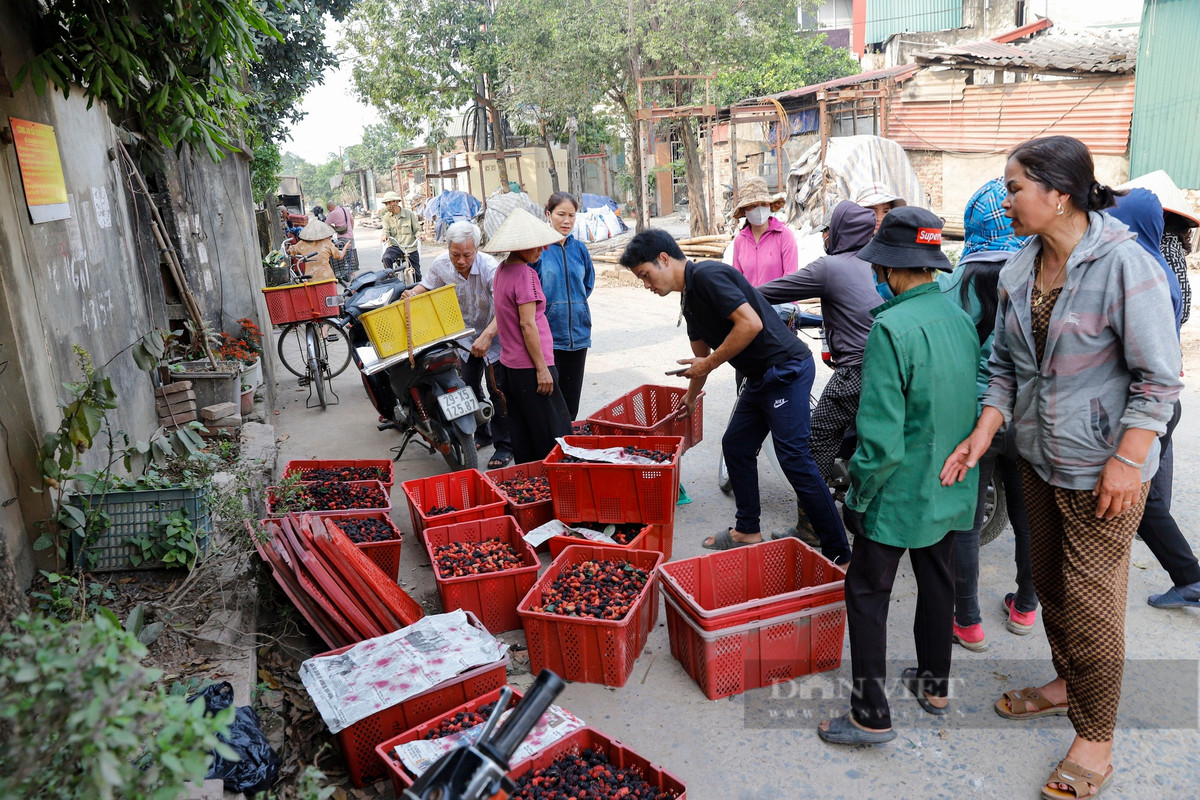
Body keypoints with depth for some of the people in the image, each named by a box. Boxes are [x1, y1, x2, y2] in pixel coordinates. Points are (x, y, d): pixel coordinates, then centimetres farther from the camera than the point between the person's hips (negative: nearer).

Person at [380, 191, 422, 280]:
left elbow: (417, 229, 4)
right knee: (386, 258, -32)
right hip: (395, 247, 1)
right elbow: (386, 230, -4)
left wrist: (420, 235, -18)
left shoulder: (409, 214, 2)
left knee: (416, 275, 0)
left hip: (410, 247, -1)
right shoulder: (386, 217, 8)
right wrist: (385, 235, -28)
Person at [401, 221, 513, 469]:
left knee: (497, 390, -9)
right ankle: (483, 434, 36)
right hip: (466, 335, 6)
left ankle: (504, 446, 4)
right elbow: (426, 285, 5)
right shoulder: (441, 265, -14)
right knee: (469, 387, 16)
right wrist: (411, 294, -17)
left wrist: (487, 336, -52)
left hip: (494, 336, -6)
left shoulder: (489, 267, -31)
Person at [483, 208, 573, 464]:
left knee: (521, 432, 15)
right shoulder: (525, 274, -17)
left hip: (509, 364, 9)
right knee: (553, 433, -1)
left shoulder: (502, 270, 11)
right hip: (529, 366, -9)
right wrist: (542, 367, -17)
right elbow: (527, 324, -20)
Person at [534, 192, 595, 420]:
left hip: (578, 332, 5)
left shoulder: (580, 248, 6)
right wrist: (551, 306, -2)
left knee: (572, 395, 13)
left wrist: (574, 306, 11)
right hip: (548, 333, -4)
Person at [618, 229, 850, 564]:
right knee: (735, 446, 14)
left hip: (786, 370, -10)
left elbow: (751, 323, -24)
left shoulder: (708, 276, -14)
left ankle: (837, 553, -2)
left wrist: (710, 363, -14)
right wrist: (690, 398, 41)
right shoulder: (690, 298, 17)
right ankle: (748, 531, 27)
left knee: (794, 458, -10)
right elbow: (702, 355, 30)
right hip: (761, 376, 10)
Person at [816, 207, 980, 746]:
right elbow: (972, 404, 8)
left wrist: (860, 493, -13)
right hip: (951, 490, 8)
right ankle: (934, 685, 41)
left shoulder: (892, 328, -24)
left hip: (899, 493, -8)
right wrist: (954, 461, 18)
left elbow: (881, 438, -27)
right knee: (937, 584, 23)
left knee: (867, 597, 6)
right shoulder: (961, 320, -1)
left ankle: (872, 716, 14)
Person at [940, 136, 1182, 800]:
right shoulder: (1017, 270, 2)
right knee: (1050, 581, 20)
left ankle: (1095, 739, 22)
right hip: (1039, 456, 7)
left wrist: (1126, 461, -19)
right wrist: (984, 431, -3)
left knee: (1089, 596, 3)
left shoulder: (1124, 265, -19)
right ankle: (1068, 683, 43)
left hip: (1102, 467, -7)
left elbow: (1159, 378, -16)